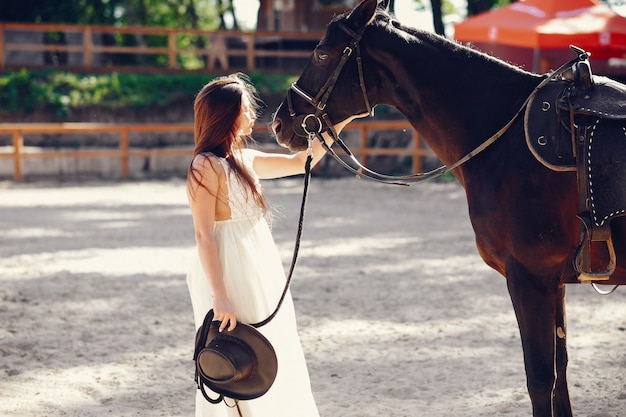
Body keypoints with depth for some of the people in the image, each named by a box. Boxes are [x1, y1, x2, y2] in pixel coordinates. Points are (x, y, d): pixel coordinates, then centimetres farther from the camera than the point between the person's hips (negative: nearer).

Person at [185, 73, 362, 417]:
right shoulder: (207, 165, -13)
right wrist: (219, 297, -24)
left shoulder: (244, 159, 12)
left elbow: (301, 162, 22)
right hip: (231, 278, -9)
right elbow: (203, 235, -18)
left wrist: (338, 123, 16)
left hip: (260, 278, 9)